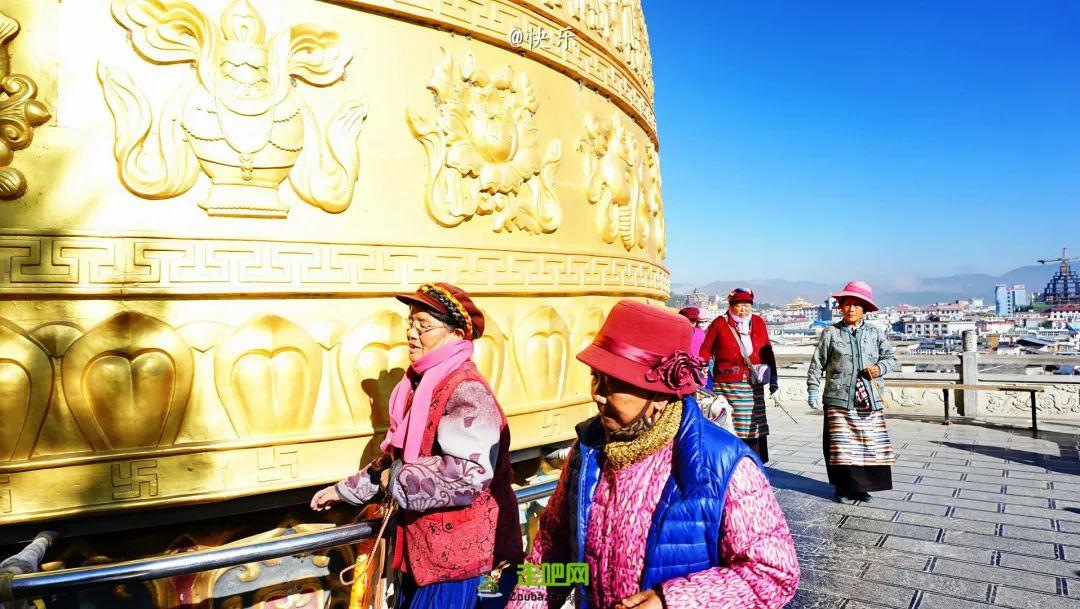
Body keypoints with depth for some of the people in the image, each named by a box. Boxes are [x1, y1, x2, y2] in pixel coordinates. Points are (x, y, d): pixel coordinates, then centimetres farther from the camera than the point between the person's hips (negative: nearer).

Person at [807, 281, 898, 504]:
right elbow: (817, 363, 3)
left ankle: (862, 486, 18)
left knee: (870, 443, 4)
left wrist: (880, 367, -9)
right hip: (839, 399, -2)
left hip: (869, 400, 2)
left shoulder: (876, 333, 8)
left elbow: (891, 358, 13)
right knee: (840, 444, 0)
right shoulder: (831, 333, 3)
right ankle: (843, 487, 13)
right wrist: (813, 390, 0)